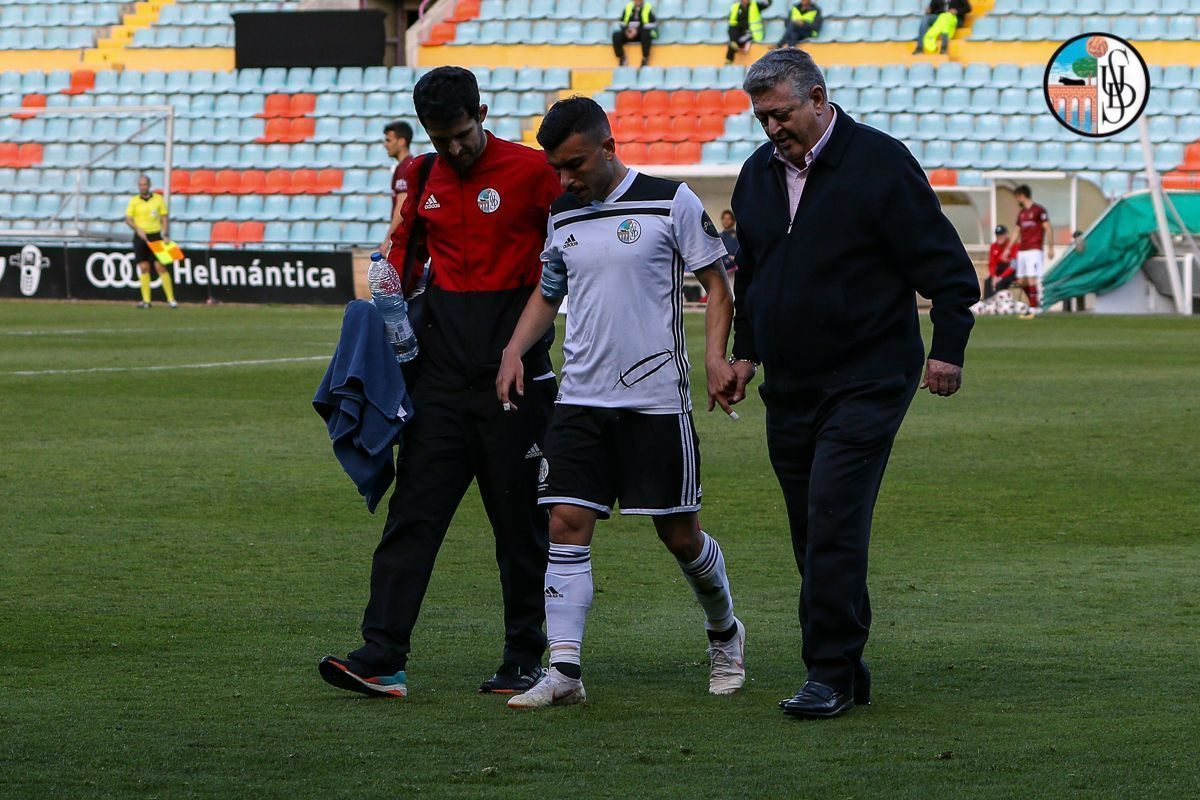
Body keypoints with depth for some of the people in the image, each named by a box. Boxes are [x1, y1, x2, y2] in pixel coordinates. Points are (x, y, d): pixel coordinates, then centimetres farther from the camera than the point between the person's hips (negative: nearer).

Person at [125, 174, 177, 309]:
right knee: (144, 268, 0)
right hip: (140, 237, 1)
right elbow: (128, 219, 1)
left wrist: (165, 234, -5)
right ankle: (146, 300, 3)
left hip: (155, 235, -1)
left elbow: (164, 217, 5)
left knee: (161, 266, -7)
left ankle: (171, 299, -6)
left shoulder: (158, 199, 4)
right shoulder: (134, 201, 5)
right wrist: (138, 229, -15)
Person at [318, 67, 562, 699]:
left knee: (520, 519, 3)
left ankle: (524, 659, 13)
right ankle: (382, 658, -8)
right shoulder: (423, 177, 10)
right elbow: (404, 247, 24)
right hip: (443, 365, 4)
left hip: (514, 365, -4)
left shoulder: (531, 171, -5)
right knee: (413, 511, -3)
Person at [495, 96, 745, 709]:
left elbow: (717, 284, 0)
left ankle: (724, 634, 31)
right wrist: (514, 351, 5)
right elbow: (547, 294, 22)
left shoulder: (670, 202, -5)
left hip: (658, 399, -4)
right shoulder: (562, 217, 10)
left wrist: (715, 356, -14)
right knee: (566, 526, -8)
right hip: (580, 400, 4)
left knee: (679, 536, 4)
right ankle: (563, 670, -10)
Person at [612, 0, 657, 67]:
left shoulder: (649, 8, -3)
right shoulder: (628, 7, 9)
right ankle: (621, 59, -18)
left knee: (645, 34, -39)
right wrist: (626, 30, -10)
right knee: (616, 35, -23)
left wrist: (637, 30, -20)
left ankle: (645, 59, -28)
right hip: (629, 33, 4)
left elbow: (653, 23, -12)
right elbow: (621, 22, 13)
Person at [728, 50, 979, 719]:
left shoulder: (881, 163, -8)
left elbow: (946, 265, -7)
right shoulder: (759, 173, 11)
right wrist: (745, 350, 21)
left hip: (866, 383, -6)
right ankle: (845, 671, 14)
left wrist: (948, 348, -13)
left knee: (834, 523, -14)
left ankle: (831, 675, -12)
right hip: (789, 388, 7)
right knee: (813, 533, 7)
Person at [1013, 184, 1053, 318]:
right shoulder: (1021, 213, 18)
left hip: (1034, 250, -8)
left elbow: (1048, 229, -6)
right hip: (1021, 251, 8)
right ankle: (1036, 306, 16)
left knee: (1032, 279, -14)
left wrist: (1050, 248, -12)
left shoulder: (1039, 210, -4)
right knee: (1022, 281, 5)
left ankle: (1032, 309, -14)